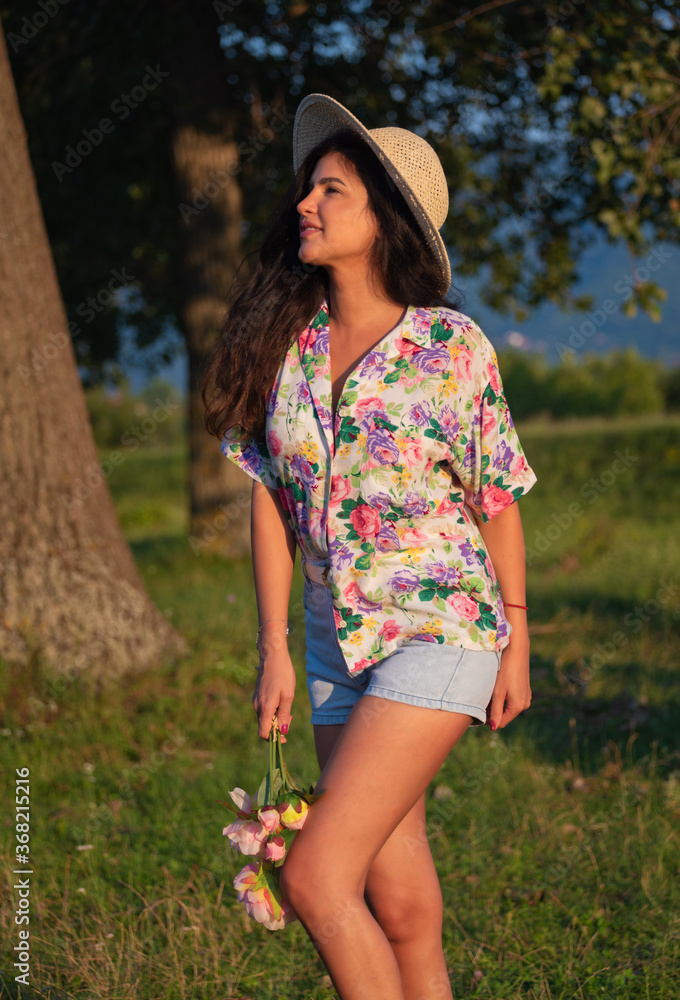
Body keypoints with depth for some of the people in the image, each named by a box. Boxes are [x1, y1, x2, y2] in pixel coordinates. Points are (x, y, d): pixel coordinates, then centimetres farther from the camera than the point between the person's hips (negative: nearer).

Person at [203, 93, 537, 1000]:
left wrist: (517, 644, 2)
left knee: (318, 876, -15)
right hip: (339, 642, 5)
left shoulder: (452, 347, -10)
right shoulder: (286, 340, 2)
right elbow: (270, 494, 7)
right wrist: (274, 646, 4)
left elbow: (498, 499, -1)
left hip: (442, 631, -5)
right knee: (401, 906, 8)